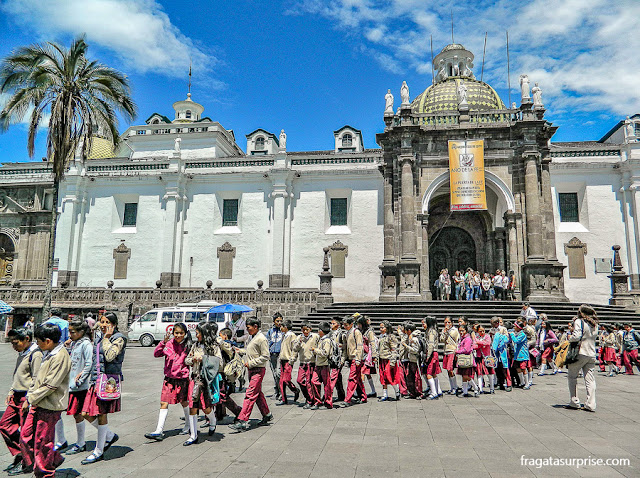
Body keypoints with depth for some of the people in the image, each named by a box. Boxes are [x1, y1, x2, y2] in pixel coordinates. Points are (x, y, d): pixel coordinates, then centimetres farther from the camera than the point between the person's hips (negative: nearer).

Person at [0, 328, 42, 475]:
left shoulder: (36, 354, -17)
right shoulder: (22, 353, 13)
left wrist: (28, 400, -19)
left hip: (27, 397, -10)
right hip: (16, 397, 10)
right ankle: (19, 455, 23)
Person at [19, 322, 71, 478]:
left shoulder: (60, 357, -22)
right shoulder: (48, 353, 11)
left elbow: (50, 385, -21)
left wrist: (31, 399, -12)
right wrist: (29, 396, 10)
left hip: (50, 406, -9)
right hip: (38, 403, 9)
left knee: (42, 442, 2)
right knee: (25, 434, 15)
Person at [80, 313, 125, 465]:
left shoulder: (119, 338, -9)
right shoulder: (98, 335, 12)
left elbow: (110, 356, -24)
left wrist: (107, 338, -16)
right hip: (95, 379, 7)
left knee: (102, 414, 0)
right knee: (87, 414, 7)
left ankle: (99, 451, 15)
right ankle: (110, 436, 28)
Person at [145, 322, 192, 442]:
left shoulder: (188, 346, -7)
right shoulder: (169, 344, -3)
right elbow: (156, 354, -11)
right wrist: (163, 342, -21)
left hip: (182, 378, -2)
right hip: (169, 378, 2)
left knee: (184, 402, 12)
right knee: (164, 403, -1)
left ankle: (188, 426, 33)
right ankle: (159, 431, 4)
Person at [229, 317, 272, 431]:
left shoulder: (261, 339, -15)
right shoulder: (253, 337, 14)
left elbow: (265, 357, -18)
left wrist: (251, 363, -17)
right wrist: (241, 351, 13)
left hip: (258, 370, -9)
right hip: (251, 370, 9)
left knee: (250, 395, -11)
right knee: (258, 394, 15)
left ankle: (243, 421, -12)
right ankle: (267, 415, 28)